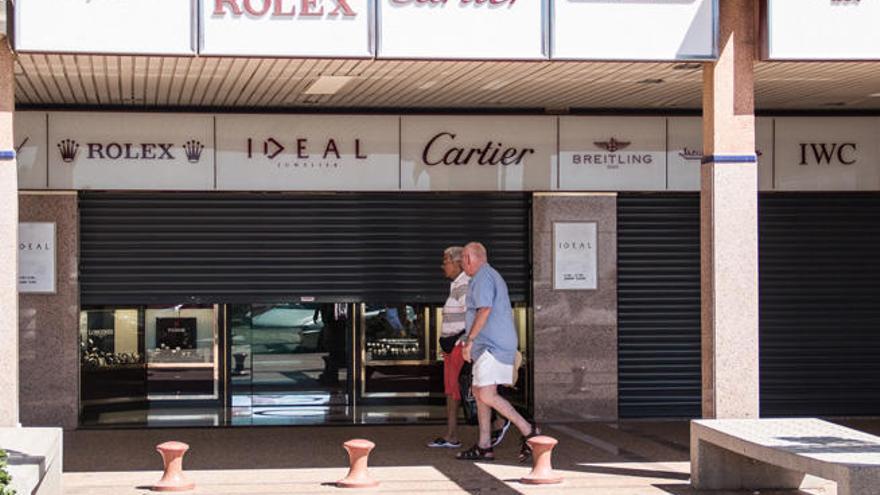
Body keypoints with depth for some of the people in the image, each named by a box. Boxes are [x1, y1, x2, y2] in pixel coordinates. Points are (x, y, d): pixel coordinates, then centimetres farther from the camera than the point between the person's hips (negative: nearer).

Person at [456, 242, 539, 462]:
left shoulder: (482, 277, -10)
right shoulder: (494, 276, 23)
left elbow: (484, 310, -22)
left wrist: (469, 341, -20)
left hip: (492, 346, -11)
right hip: (489, 347, 11)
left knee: (486, 395, -17)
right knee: (479, 392, 12)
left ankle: (528, 430, -14)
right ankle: (484, 446, 13)